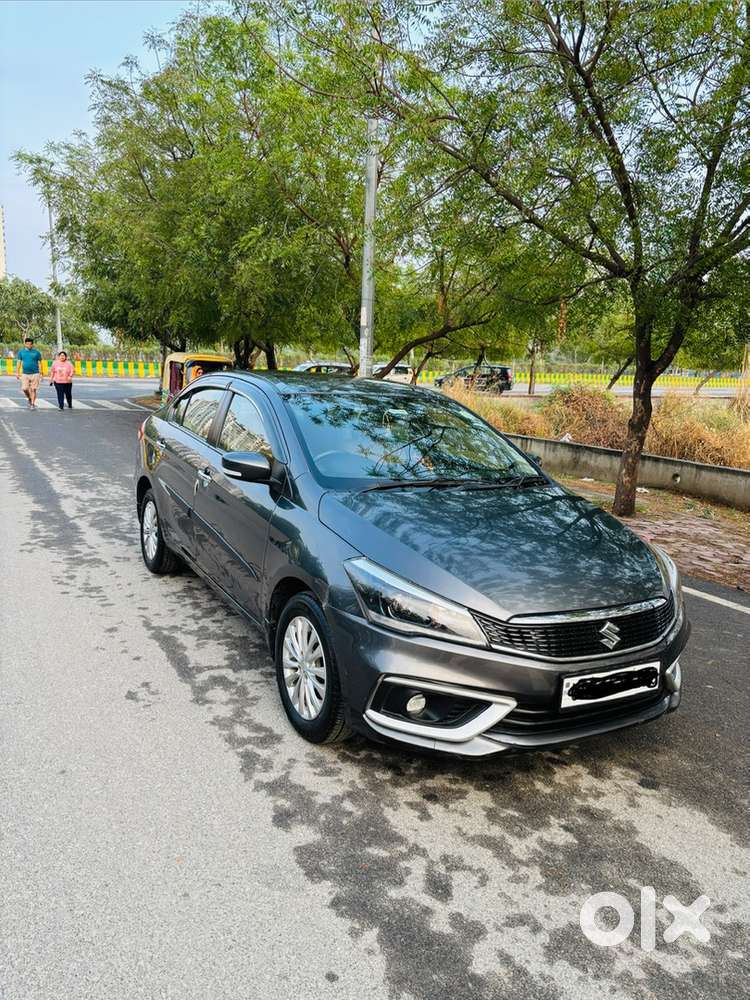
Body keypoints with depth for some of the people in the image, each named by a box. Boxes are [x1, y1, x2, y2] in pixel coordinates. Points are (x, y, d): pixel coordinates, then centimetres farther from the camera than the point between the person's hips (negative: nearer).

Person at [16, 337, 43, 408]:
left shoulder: (36, 352, 2)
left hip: (35, 374, -2)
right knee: (24, 389, -5)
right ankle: (29, 399, 23)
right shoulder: (21, 352, 7)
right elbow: (19, 362, 10)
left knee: (33, 389, -3)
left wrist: (41, 374, 1)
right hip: (25, 374, 2)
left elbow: (40, 363, 5)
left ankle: (33, 404, 6)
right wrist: (17, 372, 6)